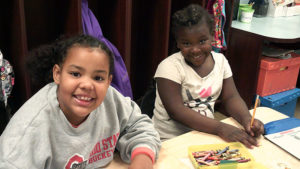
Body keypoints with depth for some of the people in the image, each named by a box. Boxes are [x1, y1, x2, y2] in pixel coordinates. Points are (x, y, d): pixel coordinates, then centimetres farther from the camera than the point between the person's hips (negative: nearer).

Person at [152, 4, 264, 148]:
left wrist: (247, 119, -18)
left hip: (206, 133, 6)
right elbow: (176, 111, -23)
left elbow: (231, 97, 3)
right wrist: (220, 128, -31)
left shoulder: (220, 61, 2)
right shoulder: (169, 67, -16)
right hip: (170, 139, -5)